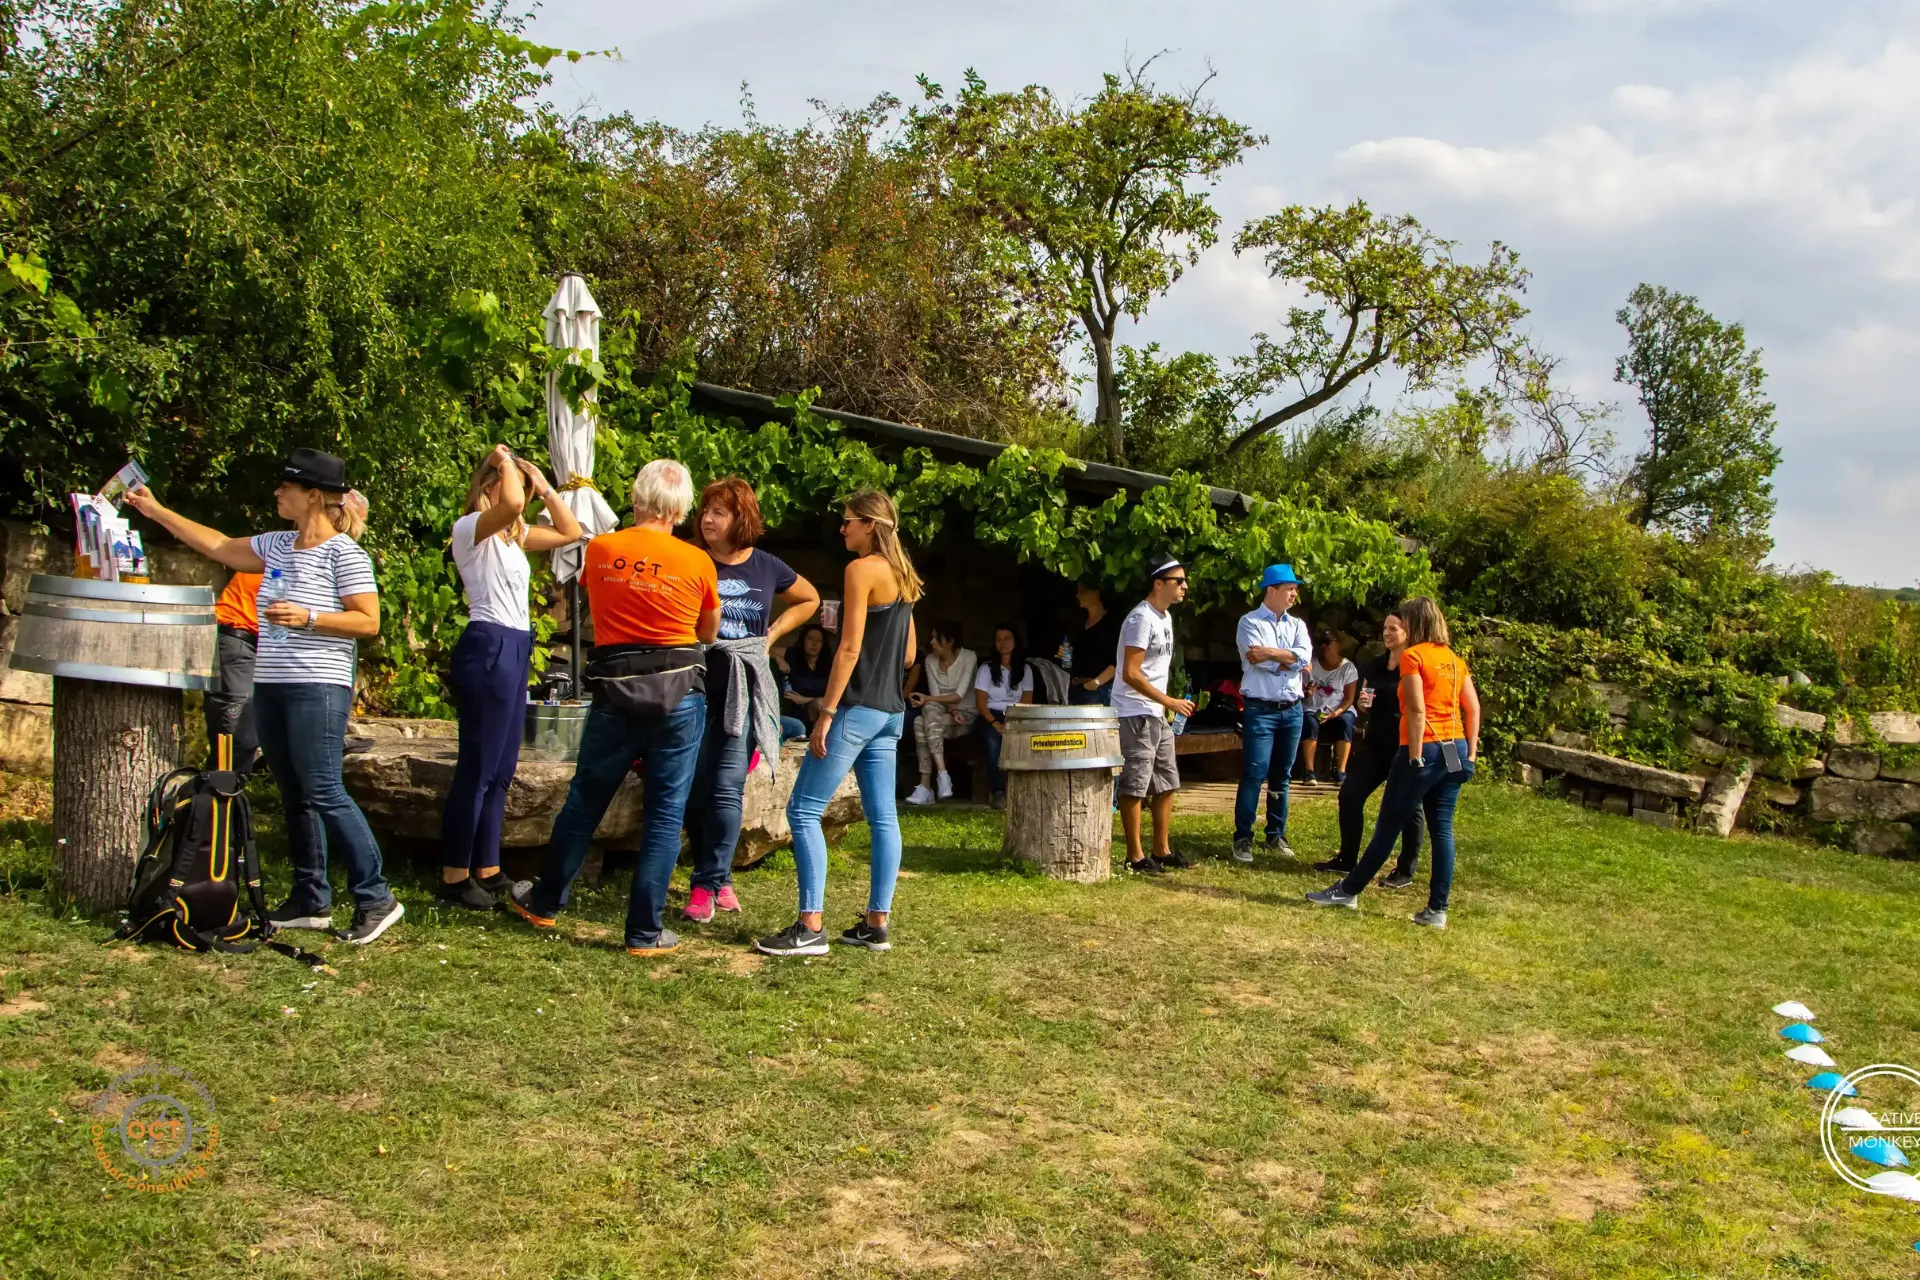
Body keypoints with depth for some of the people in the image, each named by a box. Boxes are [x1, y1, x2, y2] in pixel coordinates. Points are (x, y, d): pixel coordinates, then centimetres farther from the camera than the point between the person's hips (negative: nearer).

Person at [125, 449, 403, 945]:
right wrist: (157, 512, 28)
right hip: (270, 687, 8)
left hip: (317, 689, -8)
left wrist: (307, 618, -20)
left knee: (323, 793, -12)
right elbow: (218, 546, 26)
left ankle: (376, 898, -7)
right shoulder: (277, 545, 14)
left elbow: (369, 622, -13)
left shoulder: (343, 552, -9)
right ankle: (311, 900, 18)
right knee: (294, 797, 10)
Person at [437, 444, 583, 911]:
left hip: (515, 649, 9)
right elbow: (511, 504, -29)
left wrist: (544, 487, 11)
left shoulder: (514, 535, 18)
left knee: (500, 771, 12)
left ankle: (487, 870, 20)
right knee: (477, 769, -5)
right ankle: (455, 876, 2)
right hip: (488, 647, -9)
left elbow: (570, 533, 20)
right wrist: (504, 461, -11)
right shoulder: (470, 528, -8)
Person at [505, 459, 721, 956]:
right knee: (665, 811, 4)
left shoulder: (599, 550, 0)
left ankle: (545, 902, 32)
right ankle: (645, 931, 7)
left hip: (615, 690, 2)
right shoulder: (697, 562, -5)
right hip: (678, 691, -2)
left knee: (585, 799, 17)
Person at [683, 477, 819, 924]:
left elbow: (809, 600, 21)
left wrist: (772, 634, 12)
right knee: (696, 787, 3)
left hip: (743, 689, 0)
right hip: (696, 683, 0)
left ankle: (707, 885, -2)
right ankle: (719, 878, 20)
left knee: (727, 789, -8)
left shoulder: (766, 568, 4)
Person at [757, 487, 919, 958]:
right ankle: (876, 923, 11)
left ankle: (811, 927, -10)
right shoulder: (902, 575, 15)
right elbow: (908, 653, 18)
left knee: (804, 810, -6)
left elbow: (849, 647, -16)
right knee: (882, 817, 8)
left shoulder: (861, 569, -11)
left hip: (857, 707, -9)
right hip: (891, 710, 9)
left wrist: (826, 712, -16)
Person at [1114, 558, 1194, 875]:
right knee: (1135, 786, -5)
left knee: (1167, 783, 13)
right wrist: (1170, 702, -18)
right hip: (1135, 714, -10)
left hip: (1157, 714, 10)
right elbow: (1131, 674, -22)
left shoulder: (1165, 616, 12)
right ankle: (1135, 857, 1)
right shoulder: (1141, 619, -17)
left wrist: (1165, 705, 16)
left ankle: (1163, 851, 22)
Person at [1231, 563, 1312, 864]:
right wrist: (1290, 659, -6)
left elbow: (1304, 657, -6)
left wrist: (1270, 652, -15)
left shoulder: (1297, 625, 12)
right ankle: (1242, 838, -2)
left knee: (1281, 777, 12)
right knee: (1254, 775, -8)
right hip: (1260, 709, -5)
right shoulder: (1250, 622, -2)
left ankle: (1276, 835, 20)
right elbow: (1256, 659, -16)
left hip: (1292, 710, 5)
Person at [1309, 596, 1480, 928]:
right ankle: (1437, 910, 6)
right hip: (1456, 751, 7)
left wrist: (1415, 757, -15)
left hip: (1426, 750, -7)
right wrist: (1471, 753, 11)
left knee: (1388, 825, 3)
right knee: (1442, 829, 6)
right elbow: (1473, 708, 10)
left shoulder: (1413, 655, -8)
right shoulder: (1455, 660, 13)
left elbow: (1417, 710, -16)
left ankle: (1349, 890, 14)